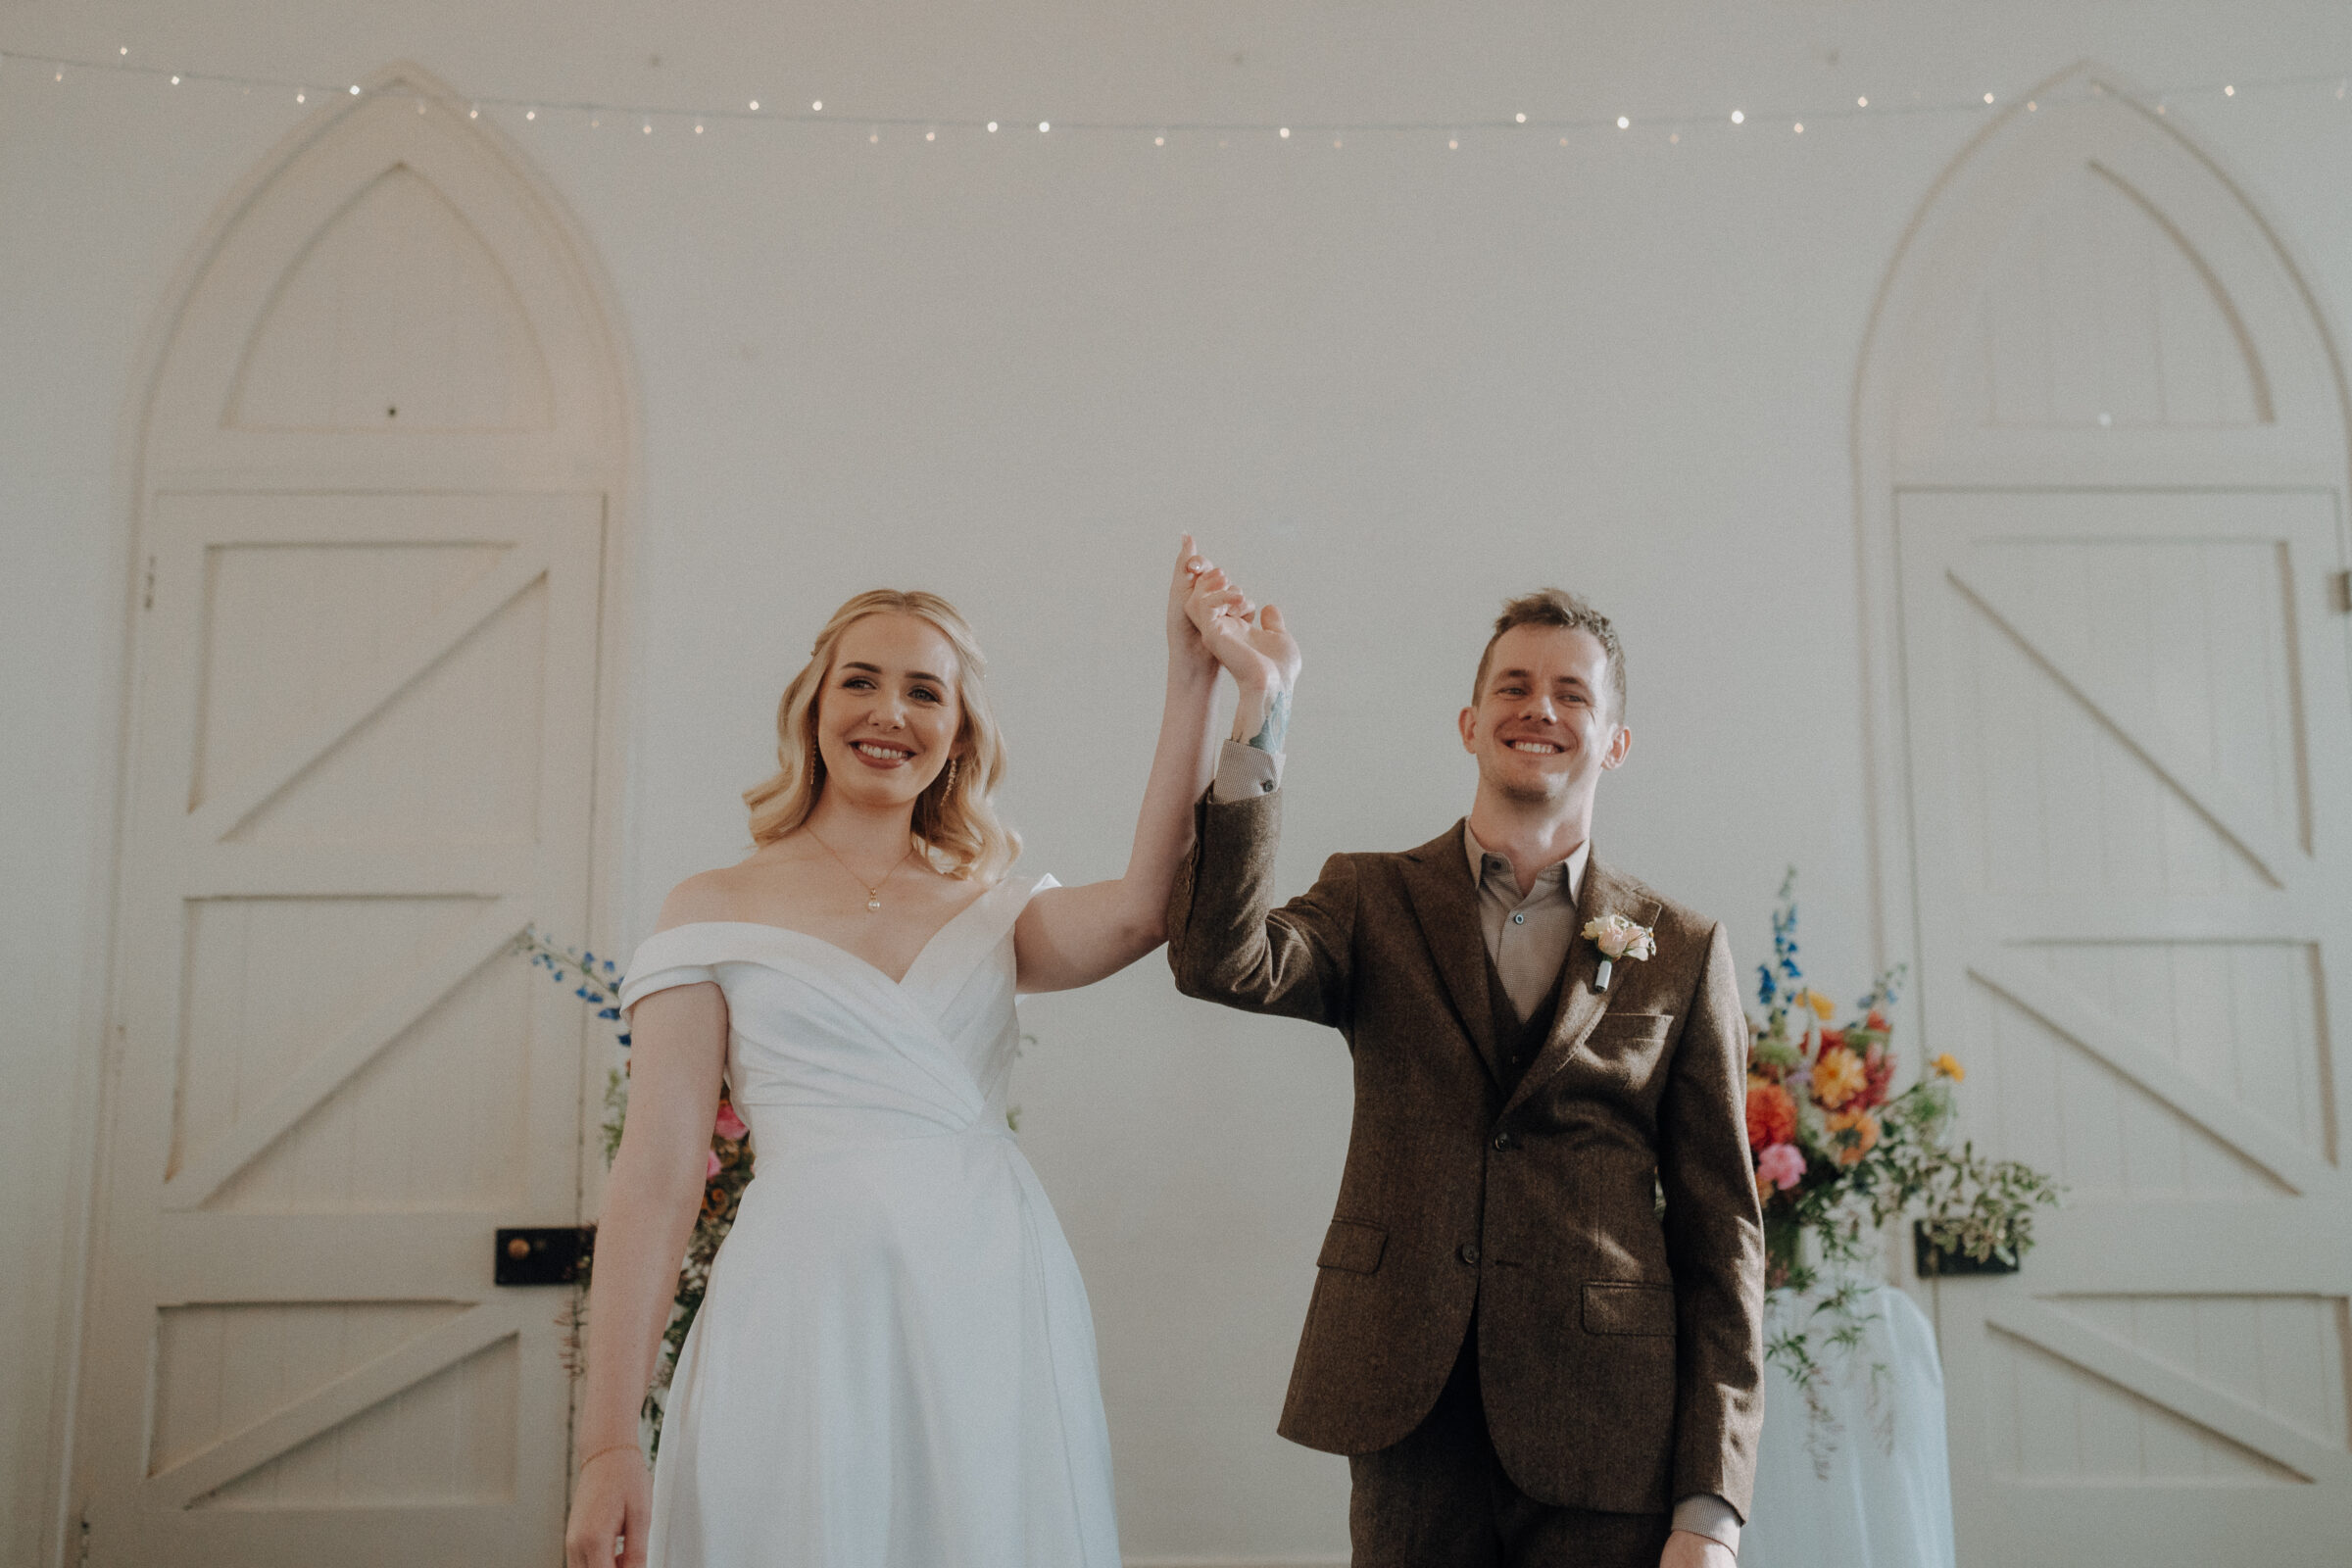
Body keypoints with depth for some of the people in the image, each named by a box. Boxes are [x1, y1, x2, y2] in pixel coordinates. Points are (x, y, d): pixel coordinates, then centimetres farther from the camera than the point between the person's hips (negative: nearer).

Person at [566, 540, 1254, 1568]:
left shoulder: (992, 912, 11)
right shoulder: (715, 910, 4)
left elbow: (1142, 909, -11)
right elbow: (656, 1173, -2)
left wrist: (1192, 674, -15)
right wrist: (607, 1446, -6)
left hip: (991, 1311, 3)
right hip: (807, 1315, -2)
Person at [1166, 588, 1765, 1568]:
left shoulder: (1684, 952, 4)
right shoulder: (1372, 901, 5)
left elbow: (1719, 1229, 3)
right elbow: (1223, 961, -16)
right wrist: (1262, 704, -17)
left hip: (1603, 1428, 0)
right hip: (1408, 1412, 0)